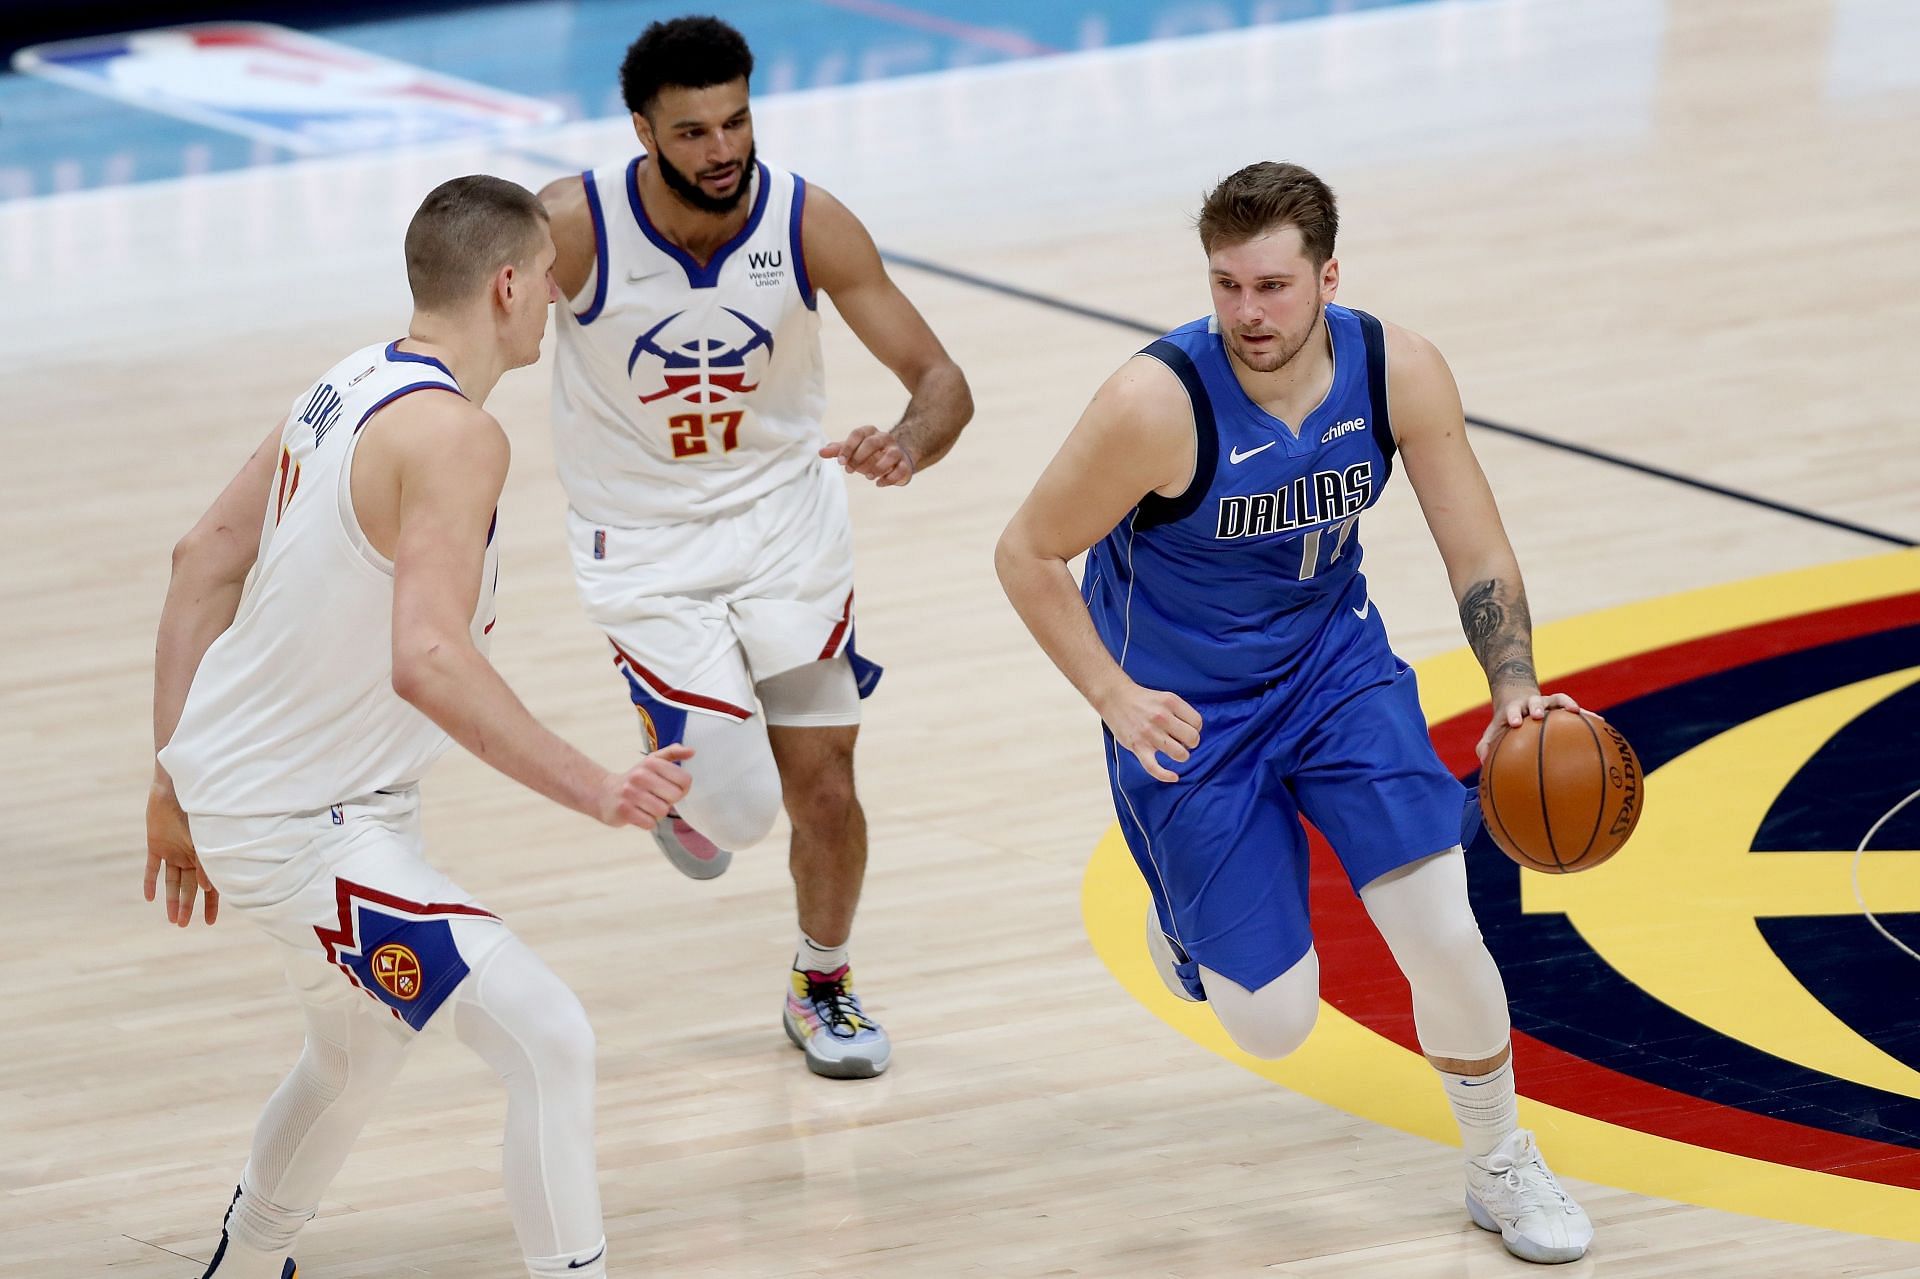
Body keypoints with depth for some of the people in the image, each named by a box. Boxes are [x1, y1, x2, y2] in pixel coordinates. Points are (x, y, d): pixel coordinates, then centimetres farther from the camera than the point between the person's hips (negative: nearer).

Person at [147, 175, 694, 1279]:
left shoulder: (352, 387, 6)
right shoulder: (453, 433, -22)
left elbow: (206, 563, 14)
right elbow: (430, 659, -34)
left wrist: (178, 779, 20)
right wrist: (594, 790, -32)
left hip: (234, 775, 10)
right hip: (301, 825, -10)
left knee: (359, 1057, 30)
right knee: (551, 1044, -13)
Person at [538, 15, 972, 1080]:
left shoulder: (809, 224, -18)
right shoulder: (573, 228, -23)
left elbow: (941, 380, -15)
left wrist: (909, 446, -37)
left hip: (787, 519, 2)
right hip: (645, 544, -2)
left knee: (822, 782, 6)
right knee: (736, 809, -12)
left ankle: (823, 989, 34)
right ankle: (678, 763, 27)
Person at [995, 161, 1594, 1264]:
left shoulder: (1401, 372, -17)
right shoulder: (1160, 403, -29)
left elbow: (1479, 555, -8)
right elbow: (1028, 554, -16)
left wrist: (1515, 692, -24)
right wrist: (1116, 698, -24)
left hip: (1335, 664, 3)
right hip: (1187, 707, -3)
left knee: (1444, 933, -10)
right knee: (1275, 1024, -1)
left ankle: (1504, 1168, 16)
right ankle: (1189, 917, 35)